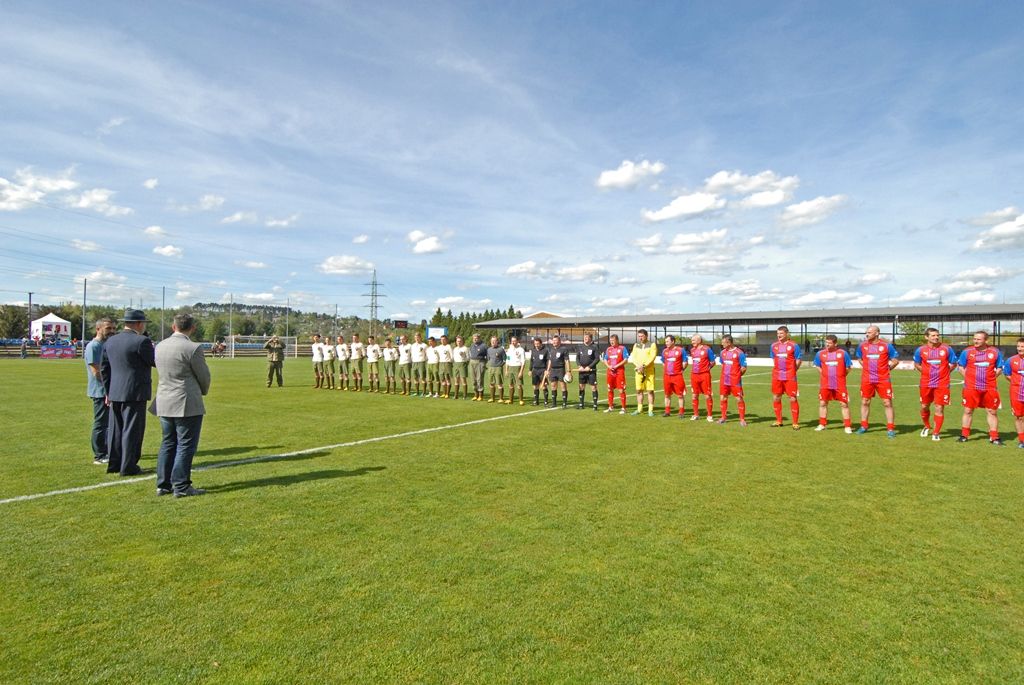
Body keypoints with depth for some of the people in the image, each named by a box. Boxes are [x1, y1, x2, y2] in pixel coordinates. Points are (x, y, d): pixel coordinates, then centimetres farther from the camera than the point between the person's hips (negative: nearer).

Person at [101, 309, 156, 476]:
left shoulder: (110, 341, 9)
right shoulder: (141, 341, -14)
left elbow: (104, 368, 14)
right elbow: (156, 362, -7)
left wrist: (108, 392, 20)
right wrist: (152, 347, 8)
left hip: (115, 393, 7)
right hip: (134, 393, -7)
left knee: (115, 430, 14)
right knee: (132, 430, 0)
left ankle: (114, 464, 21)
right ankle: (128, 467, 4)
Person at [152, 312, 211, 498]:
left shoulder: (160, 346, 5)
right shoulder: (193, 348, -16)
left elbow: (161, 371, 15)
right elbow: (204, 376, -8)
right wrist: (203, 391, 14)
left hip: (164, 404, 7)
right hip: (187, 404, -7)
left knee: (168, 444, 16)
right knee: (186, 445, 1)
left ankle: (163, 484, 21)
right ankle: (181, 486, 5)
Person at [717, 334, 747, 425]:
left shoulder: (739, 353, -10)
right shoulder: (722, 352, 8)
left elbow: (744, 367, -6)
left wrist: (737, 375, -4)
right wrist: (725, 374, 13)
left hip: (735, 380, -6)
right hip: (724, 380, 6)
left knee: (739, 399, -2)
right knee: (722, 398, 9)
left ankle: (742, 419, 8)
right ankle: (723, 417, 22)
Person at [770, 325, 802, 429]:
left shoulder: (793, 345, -4)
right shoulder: (774, 345, 8)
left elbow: (798, 361, 1)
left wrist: (791, 371, 1)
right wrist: (778, 370, 11)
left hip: (790, 377, -5)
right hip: (776, 376, 5)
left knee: (793, 399, -3)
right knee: (776, 398, 9)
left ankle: (795, 423, 6)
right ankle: (778, 421, 22)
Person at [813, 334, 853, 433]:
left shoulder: (843, 353, -3)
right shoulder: (820, 353, 2)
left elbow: (848, 368, 4)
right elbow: (818, 367, 15)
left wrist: (840, 377, 2)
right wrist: (826, 375, 8)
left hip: (840, 384, -2)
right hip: (825, 384, 2)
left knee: (844, 404, 1)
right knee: (822, 403, 7)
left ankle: (847, 426, 8)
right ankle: (822, 424, 19)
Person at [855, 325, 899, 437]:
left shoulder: (886, 345, -3)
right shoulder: (862, 345, 5)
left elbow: (895, 360, 4)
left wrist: (886, 369, 1)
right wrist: (867, 368, 11)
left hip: (883, 379, -2)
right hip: (866, 379, 3)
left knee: (887, 403, -2)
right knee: (865, 402, 8)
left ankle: (890, 429, 6)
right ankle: (863, 426, 19)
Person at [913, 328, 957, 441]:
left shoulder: (946, 349, -4)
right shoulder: (921, 350, -1)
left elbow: (954, 364, 7)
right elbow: (917, 364, 14)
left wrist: (944, 373, 3)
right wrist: (926, 372, 7)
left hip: (942, 384, -2)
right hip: (926, 384, 2)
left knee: (939, 408, -3)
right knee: (924, 407, 12)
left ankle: (936, 433, 7)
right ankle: (927, 426, 37)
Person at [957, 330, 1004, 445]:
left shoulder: (995, 352, 2)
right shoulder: (967, 352, -1)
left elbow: (999, 368, 10)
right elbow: (961, 366, 8)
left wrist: (991, 378, -1)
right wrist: (969, 378, -1)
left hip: (990, 388, 1)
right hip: (971, 387, -1)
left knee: (991, 412, 7)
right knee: (968, 411, 4)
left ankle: (994, 437, 15)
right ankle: (964, 435, 12)